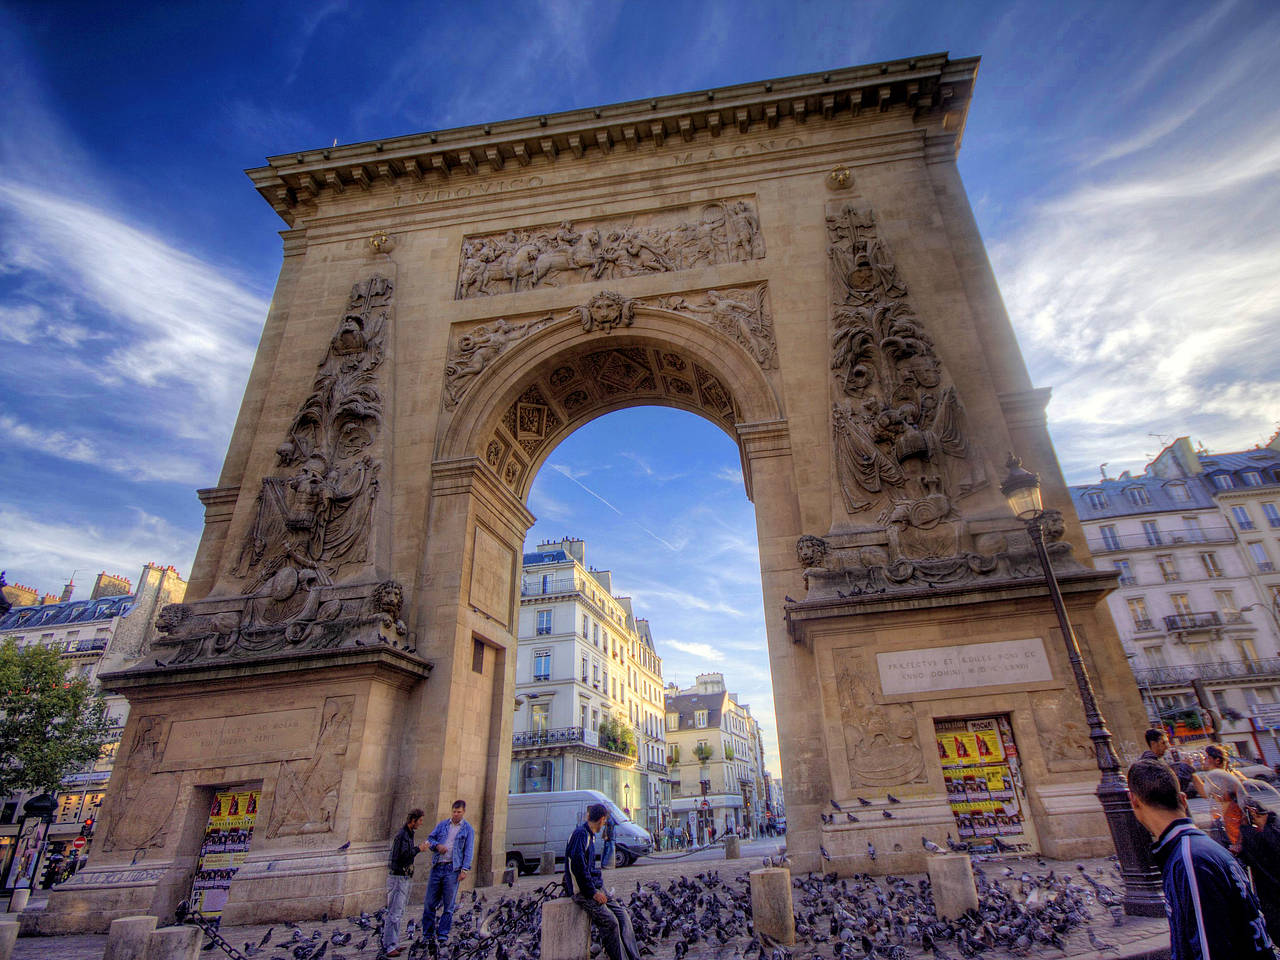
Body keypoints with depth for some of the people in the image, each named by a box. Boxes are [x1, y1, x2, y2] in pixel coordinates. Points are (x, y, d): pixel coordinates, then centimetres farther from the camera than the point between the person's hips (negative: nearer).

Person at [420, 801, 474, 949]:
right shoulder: (442, 824, 11)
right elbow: (430, 838, 10)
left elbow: (468, 851, -1)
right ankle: (428, 934, 17)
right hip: (437, 867, 3)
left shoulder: (468, 829, 3)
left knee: (448, 905, 2)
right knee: (429, 902, 4)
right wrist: (437, 845, -10)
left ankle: (443, 934, 14)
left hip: (453, 869, -3)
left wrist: (465, 870, -10)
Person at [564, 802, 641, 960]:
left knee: (623, 915, -3)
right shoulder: (580, 833, -14)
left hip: (594, 888, 9)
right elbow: (578, 866, -21)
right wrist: (593, 893, -18)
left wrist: (600, 889, 11)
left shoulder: (590, 835, 17)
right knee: (610, 921, -21)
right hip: (581, 890, -9)